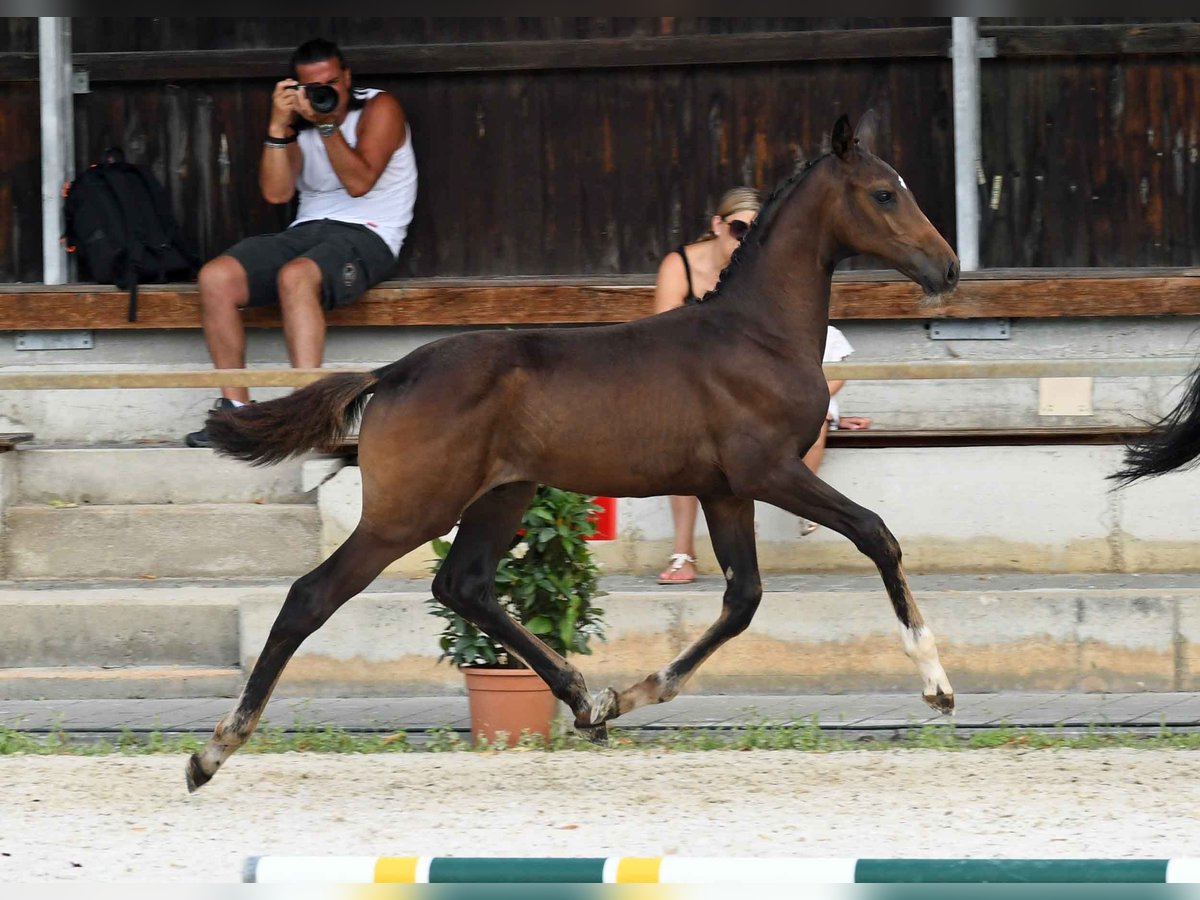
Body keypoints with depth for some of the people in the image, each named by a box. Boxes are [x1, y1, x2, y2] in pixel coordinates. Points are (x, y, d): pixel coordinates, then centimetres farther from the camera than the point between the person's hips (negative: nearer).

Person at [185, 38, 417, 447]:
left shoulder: (379, 109, 2)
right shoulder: (299, 125, 17)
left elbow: (359, 182, -12)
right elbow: (276, 192, 1)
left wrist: (327, 124, -18)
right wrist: (279, 126, -8)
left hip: (365, 235, -6)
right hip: (306, 230, 6)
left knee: (295, 276, -38)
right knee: (215, 277, -18)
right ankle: (236, 409, -15)